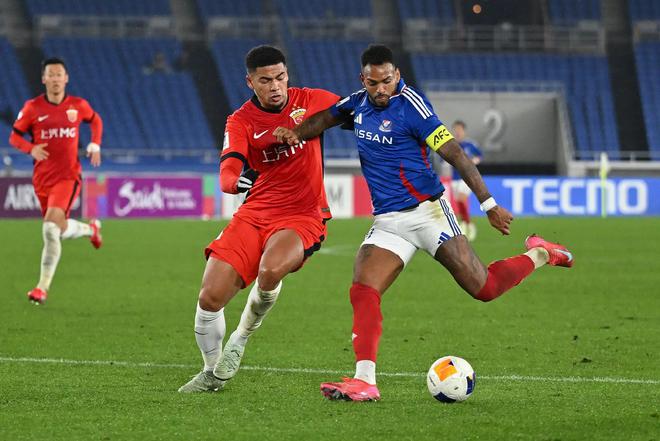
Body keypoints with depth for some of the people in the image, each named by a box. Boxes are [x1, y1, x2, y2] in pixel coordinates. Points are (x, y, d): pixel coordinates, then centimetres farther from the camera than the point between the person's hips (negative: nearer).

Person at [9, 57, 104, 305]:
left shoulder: (78, 105, 0)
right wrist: (31, 148, -16)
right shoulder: (32, 107, -2)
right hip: (42, 179, 3)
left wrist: (95, 145, 5)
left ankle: (43, 287, -18)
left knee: (51, 226, -23)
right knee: (59, 229, 13)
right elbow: (15, 136, 4)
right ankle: (91, 229, 50)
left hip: (68, 176, -3)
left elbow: (95, 120, 21)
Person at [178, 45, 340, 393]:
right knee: (210, 298, -9)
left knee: (270, 270, -34)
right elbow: (228, 172, -19)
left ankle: (242, 337, -3)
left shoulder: (310, 101, 0)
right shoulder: (241, 121, -2)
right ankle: (212, 373, 19)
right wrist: (236, 180, -42)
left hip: (303, 217, -2)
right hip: (254, 214, 2)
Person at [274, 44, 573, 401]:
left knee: (483, 289, -7)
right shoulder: (359, 102, 6)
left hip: (425, 211, -5)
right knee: (362, 293, -14)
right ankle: (364, 381, -19)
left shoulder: (411, 104, -13)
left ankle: (539, 255, 19)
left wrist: (489, 204, -16)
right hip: (386, 222, 6)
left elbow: (453, 154, -14)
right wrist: (296, 134, 2)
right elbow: (328, 117, 25)